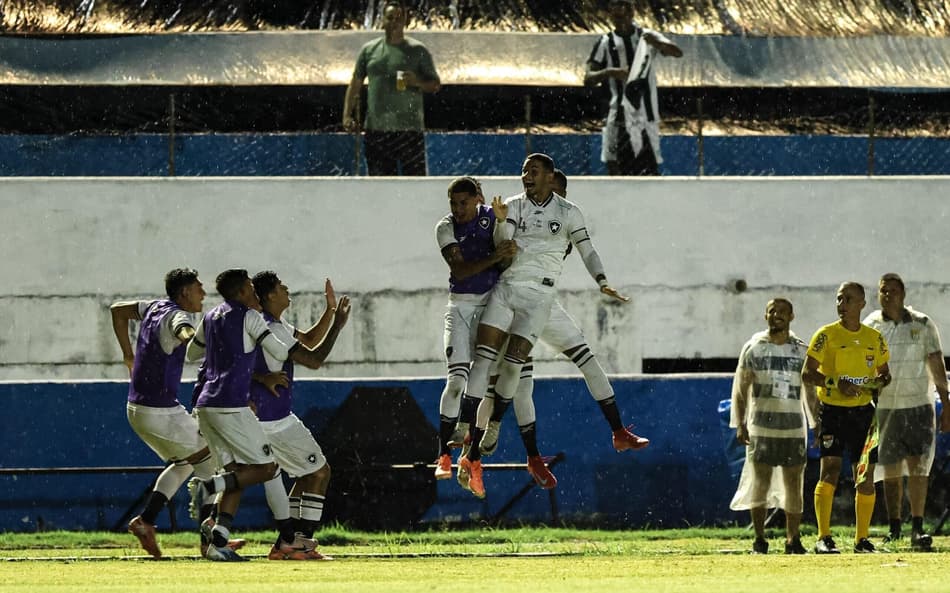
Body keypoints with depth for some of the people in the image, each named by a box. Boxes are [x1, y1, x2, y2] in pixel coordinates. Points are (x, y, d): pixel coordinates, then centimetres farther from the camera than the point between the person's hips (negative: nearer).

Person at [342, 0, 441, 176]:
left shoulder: (418, 51, 4)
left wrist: (417, 82, -15)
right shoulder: (369, 50, 11)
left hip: (409, 129, -3)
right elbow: (355, 84, 15)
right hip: (376, 129, 3)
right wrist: (347, 115, 4)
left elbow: (435, 84, 7)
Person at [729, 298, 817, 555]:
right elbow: (740, 388, 4)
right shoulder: (753, 347, 3)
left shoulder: (801, 350, 8)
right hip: (761, 425, -2)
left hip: (794, 426, 2)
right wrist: (740, 424, -4)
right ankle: (759, 539, 2)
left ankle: (793, 538, 6)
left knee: (794, 482, 0)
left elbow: (810, 391, 13)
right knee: (760, 480, -4)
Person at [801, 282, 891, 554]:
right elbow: (807, 374, -5)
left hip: (863, 411, 4)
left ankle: (862, 539, 11)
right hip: (832, 410, -4)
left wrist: (880, 383, -4)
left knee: (865, 475, 2)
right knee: (830, 468, -14)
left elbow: (884, 372, 20)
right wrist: (835, 384, -19)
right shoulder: (826, 335, -2)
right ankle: (824, 537, -12)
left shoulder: (875, 338, 9)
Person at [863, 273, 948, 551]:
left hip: (918, 405, -1)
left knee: (917, 466, -12)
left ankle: (917, 528, -14)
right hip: (884, 407, 1)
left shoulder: (922, 325, 1)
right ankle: (894, 528, 16)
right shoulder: (869, 327, 3)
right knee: (891, 472, 5)